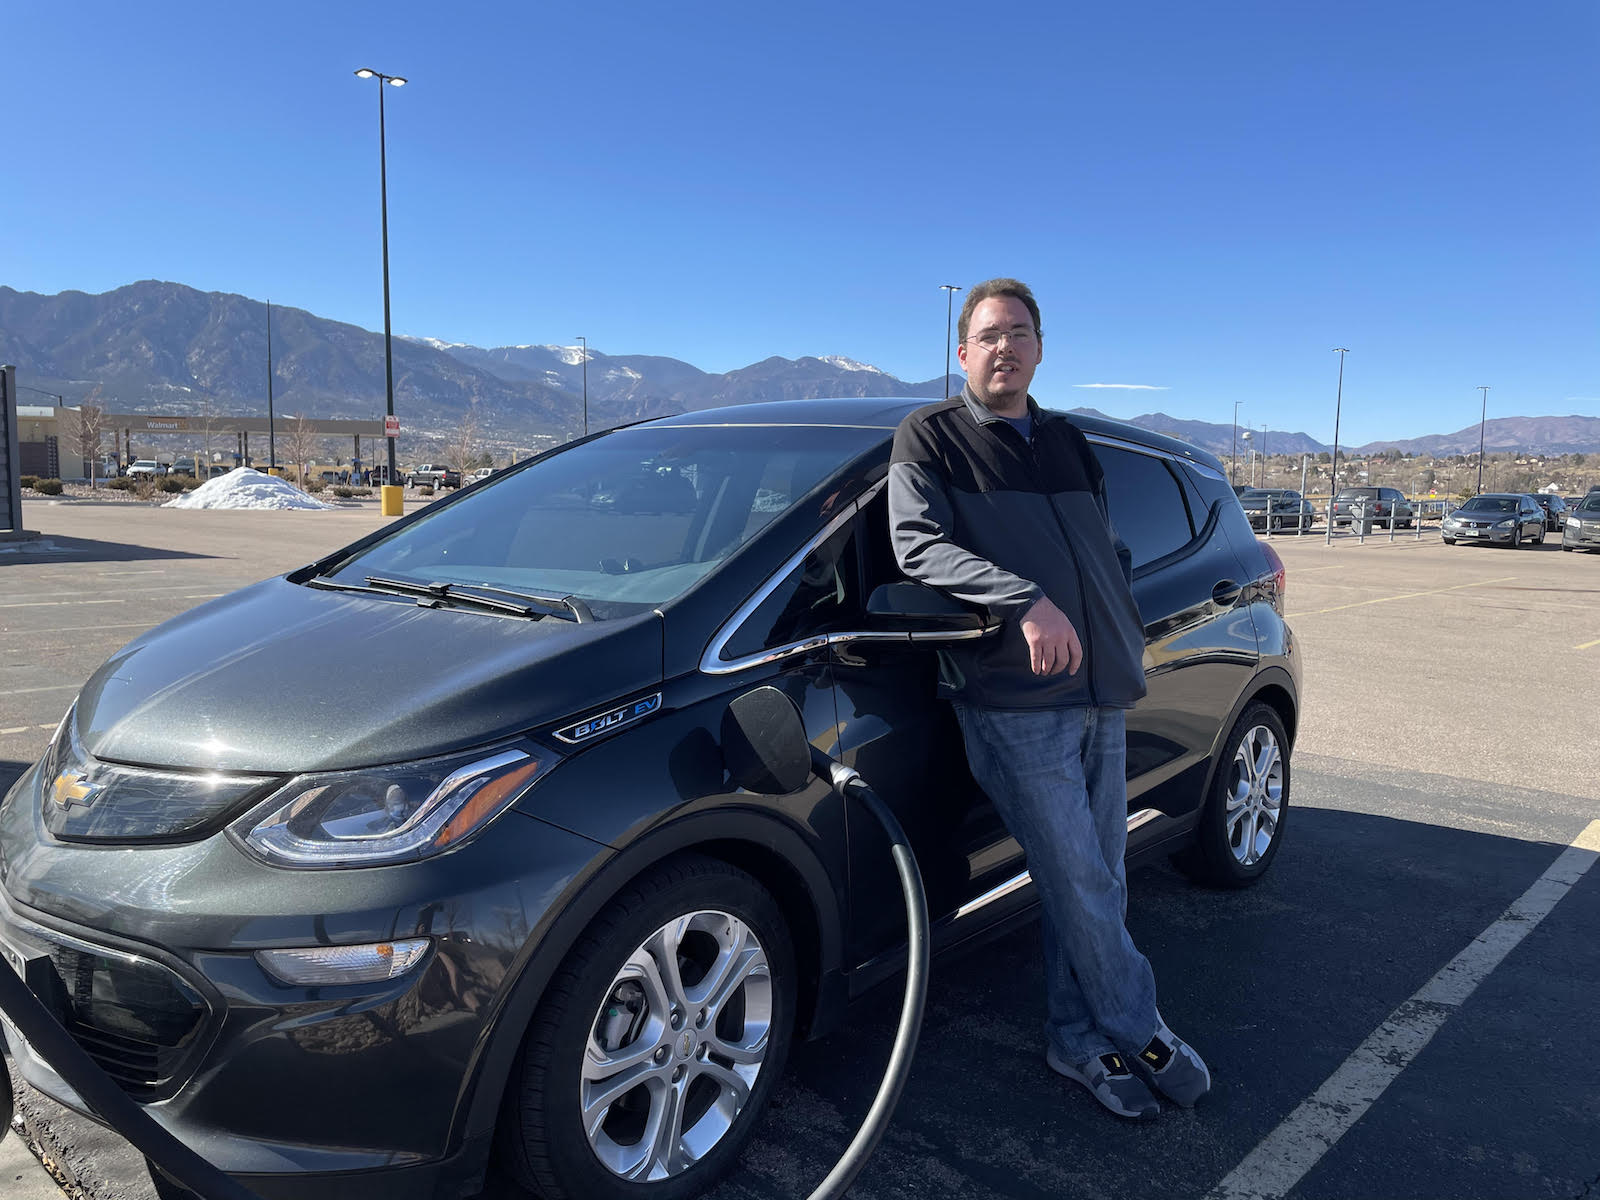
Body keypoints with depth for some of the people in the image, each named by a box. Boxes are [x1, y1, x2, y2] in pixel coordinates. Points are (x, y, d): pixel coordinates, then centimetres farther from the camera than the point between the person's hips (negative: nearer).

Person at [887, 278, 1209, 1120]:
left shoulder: (1068, 442, 20)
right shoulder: (929, 437, 1)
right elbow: (916, 544, -14)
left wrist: (1127, 639, 16)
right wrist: (1024, 601, -25)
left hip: (1101, 696, 6)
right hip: (1013, 702, -6)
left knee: (1095, 882, 10)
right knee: (1078, 883, -2)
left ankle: (1077, 1040, 25)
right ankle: (1139, 1033, 18)